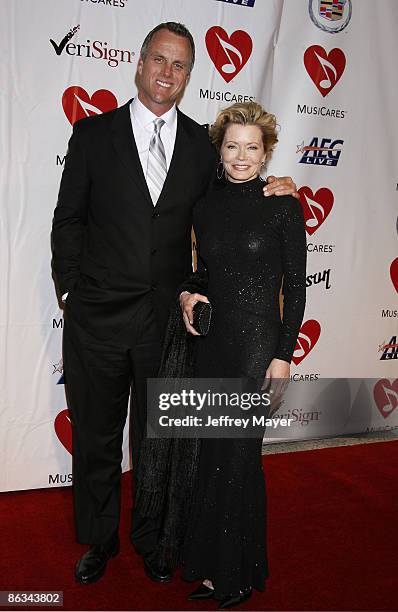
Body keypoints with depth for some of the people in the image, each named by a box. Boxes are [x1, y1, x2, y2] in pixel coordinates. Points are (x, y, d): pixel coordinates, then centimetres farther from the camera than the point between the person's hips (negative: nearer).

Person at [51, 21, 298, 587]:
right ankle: (99, 539, 37)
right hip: (98, 317, -1)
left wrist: (267, 194, -3)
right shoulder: (94, 133, 1)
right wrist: (73, 289, -4)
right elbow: (69, 219, 3)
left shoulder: (201, 145, 6)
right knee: (95, 437, 14)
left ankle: (151, 539, 38)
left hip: (167, 319, 1)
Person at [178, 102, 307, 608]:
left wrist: (284, 355, -9)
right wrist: (186, 296, -1)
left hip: (258, 342, -4)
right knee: (212, 455, 11)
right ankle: (210, 564, 29)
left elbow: (295, 287, -5)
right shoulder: (206, 207, 8)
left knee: (239, 457, 2)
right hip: (211, 341, 5)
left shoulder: (283, 207, -5)